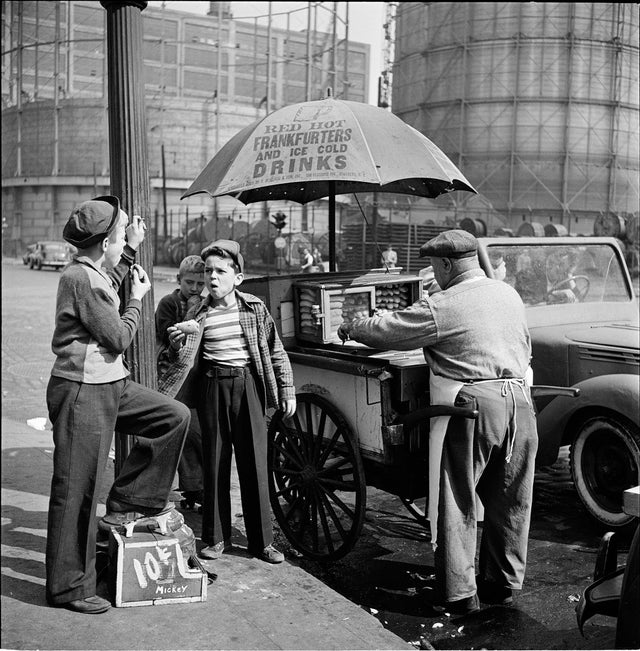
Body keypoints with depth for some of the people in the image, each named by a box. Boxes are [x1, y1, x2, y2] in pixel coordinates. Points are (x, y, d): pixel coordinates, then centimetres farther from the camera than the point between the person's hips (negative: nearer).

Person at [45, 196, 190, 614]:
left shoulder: (92, 272, 8)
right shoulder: (82, 279, -21)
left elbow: (109, 288, 34)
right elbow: (119, 338, -17)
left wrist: (132, 251, 23)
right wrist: (138, 299, -2)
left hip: (111, 385, 10)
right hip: (82, 392, -10)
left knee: (175, 416, 10)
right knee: (78, 490, -1)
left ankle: (130, 502, 17)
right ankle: (69, 587, 12)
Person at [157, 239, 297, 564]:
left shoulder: (254, 308, 0)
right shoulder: (197, 315, 1)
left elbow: (275, 351, 4)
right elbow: (185, 363, 3)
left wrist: (287, 390, 2)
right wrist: (178, 344, -17)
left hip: (248, 385, -1)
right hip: (212, 387, 1)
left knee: (254, 463, 2)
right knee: (214, 463, 7)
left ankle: (261, 540, 13)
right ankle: (216, 537, 20)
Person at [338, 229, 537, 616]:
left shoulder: (440, 308, -8)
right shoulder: (510, 295, 13)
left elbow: (383, 331, -2)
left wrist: (351, 329, 16)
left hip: (474, 404, -6)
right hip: (520, 399, 7)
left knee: (458, 502, 5)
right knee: (510, 501, 15)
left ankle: (460, 594, 11)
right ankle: (504, 584, 28)